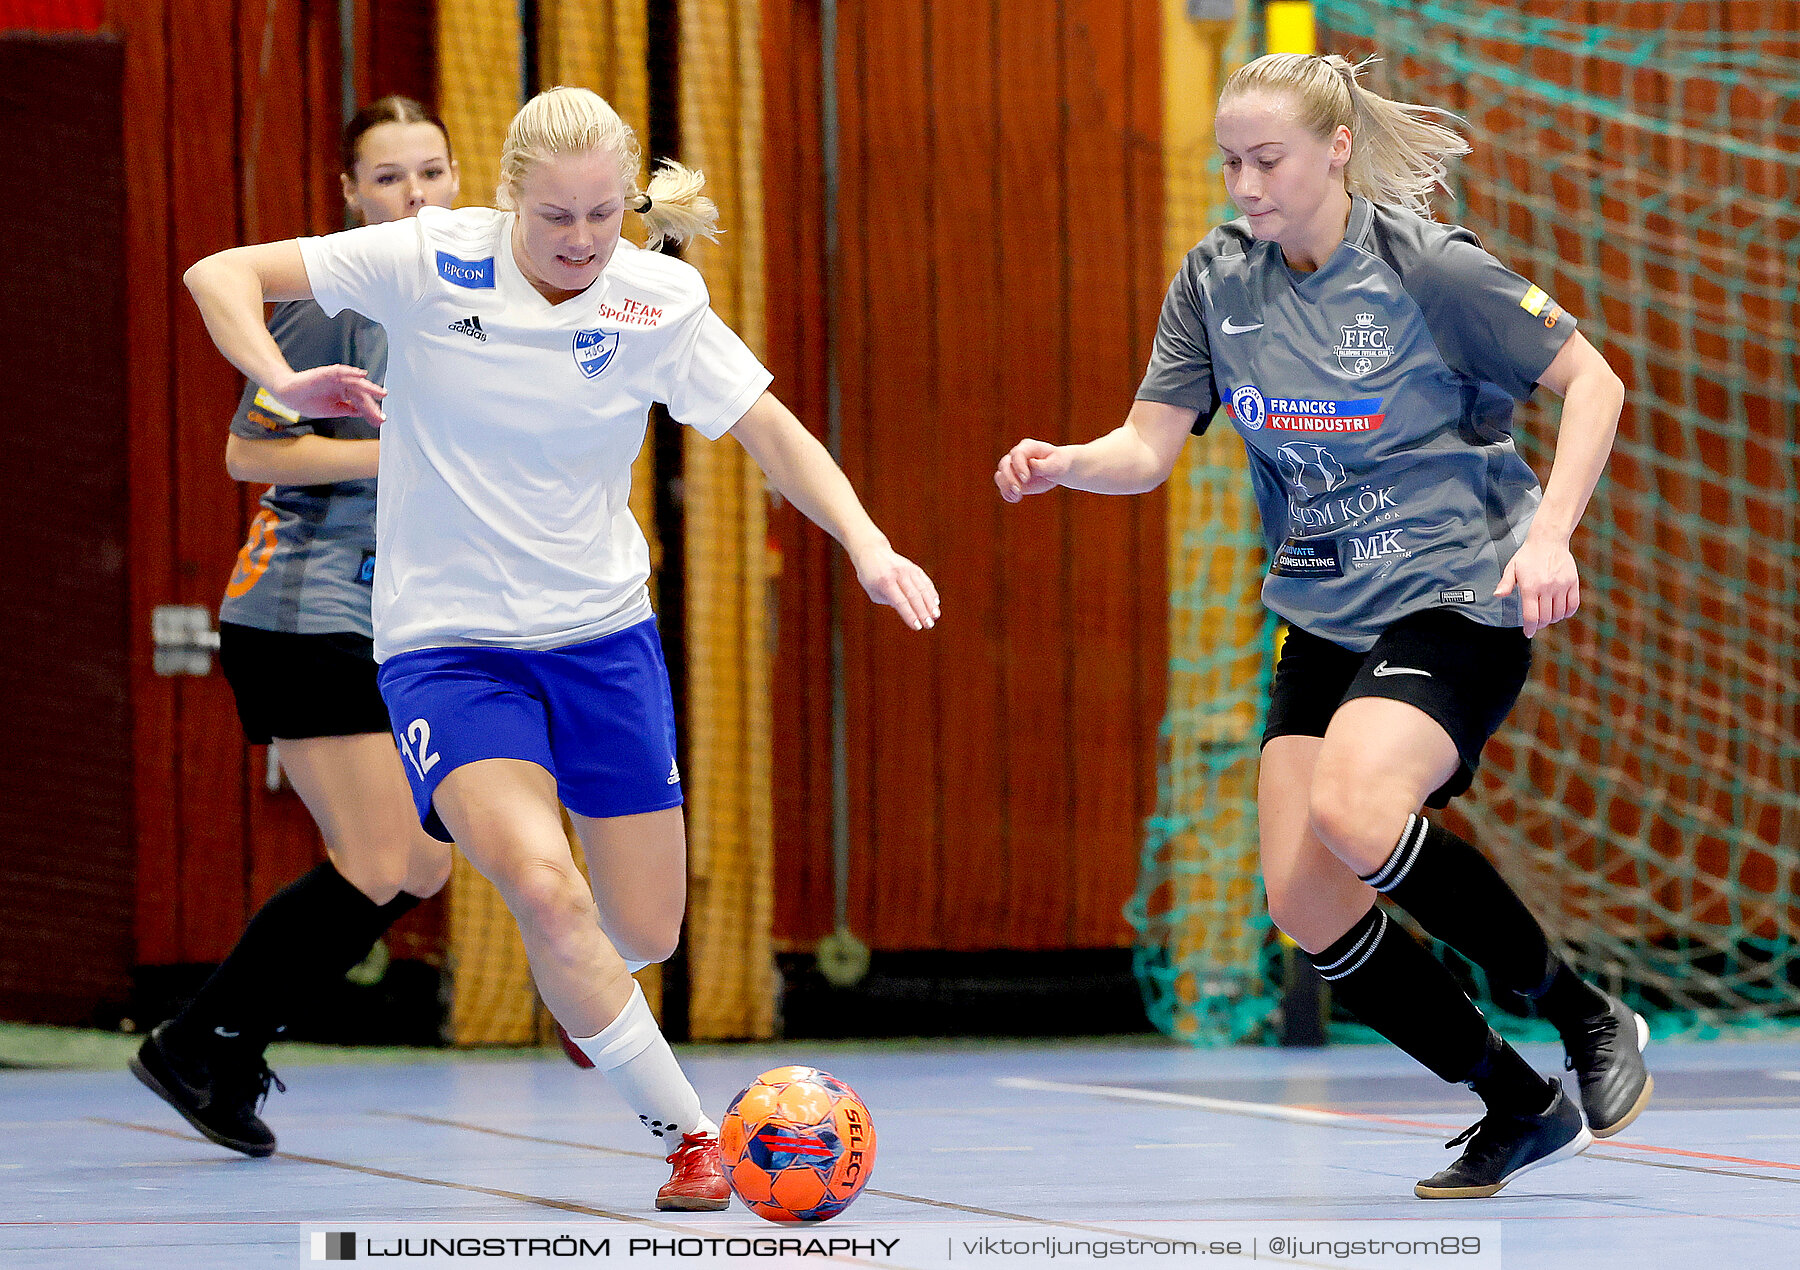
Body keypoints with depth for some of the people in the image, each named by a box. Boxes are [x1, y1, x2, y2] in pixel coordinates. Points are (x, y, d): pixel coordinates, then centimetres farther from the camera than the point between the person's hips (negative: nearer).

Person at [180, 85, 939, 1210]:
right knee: (545, 889, -25)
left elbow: (772, 431, -4)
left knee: (645, 935, 7)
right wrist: (283, 384, -25)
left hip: (604, 633, 3)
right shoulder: (427, 263, -12)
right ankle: (687, 1129, -8)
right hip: (446, 641, -3)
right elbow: (222, 274, -7)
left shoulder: (659, 304, -7)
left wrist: (866, 543, -20)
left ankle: (579, 980, 46)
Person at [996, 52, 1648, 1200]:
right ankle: (1521, 1107, 12)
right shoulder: (1217, 280, 2)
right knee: (1307, 905, -6)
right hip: (1324, 619, 6)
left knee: (1353, 812, -32)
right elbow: (1149, 449, 1)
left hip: (1457, 594, -6)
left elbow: (1593, 381, -8)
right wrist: (1063, 463, -21)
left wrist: (1549, 533, -21)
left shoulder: (1428, 267, -13)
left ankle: (1586, 1014, -12)